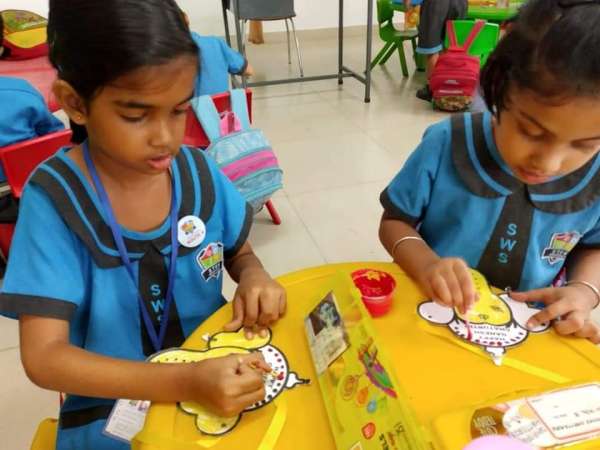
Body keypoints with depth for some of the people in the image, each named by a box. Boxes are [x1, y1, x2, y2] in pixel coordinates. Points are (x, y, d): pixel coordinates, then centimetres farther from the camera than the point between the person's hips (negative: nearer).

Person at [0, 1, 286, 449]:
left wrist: (253, 276, -16)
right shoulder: (54, 198, -18)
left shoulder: (198, 170, -9)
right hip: (113, 406, -2)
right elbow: (43, 357, -21)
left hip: (219, 376, 3)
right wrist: (186, 382, -33)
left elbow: (239, 252, 8)